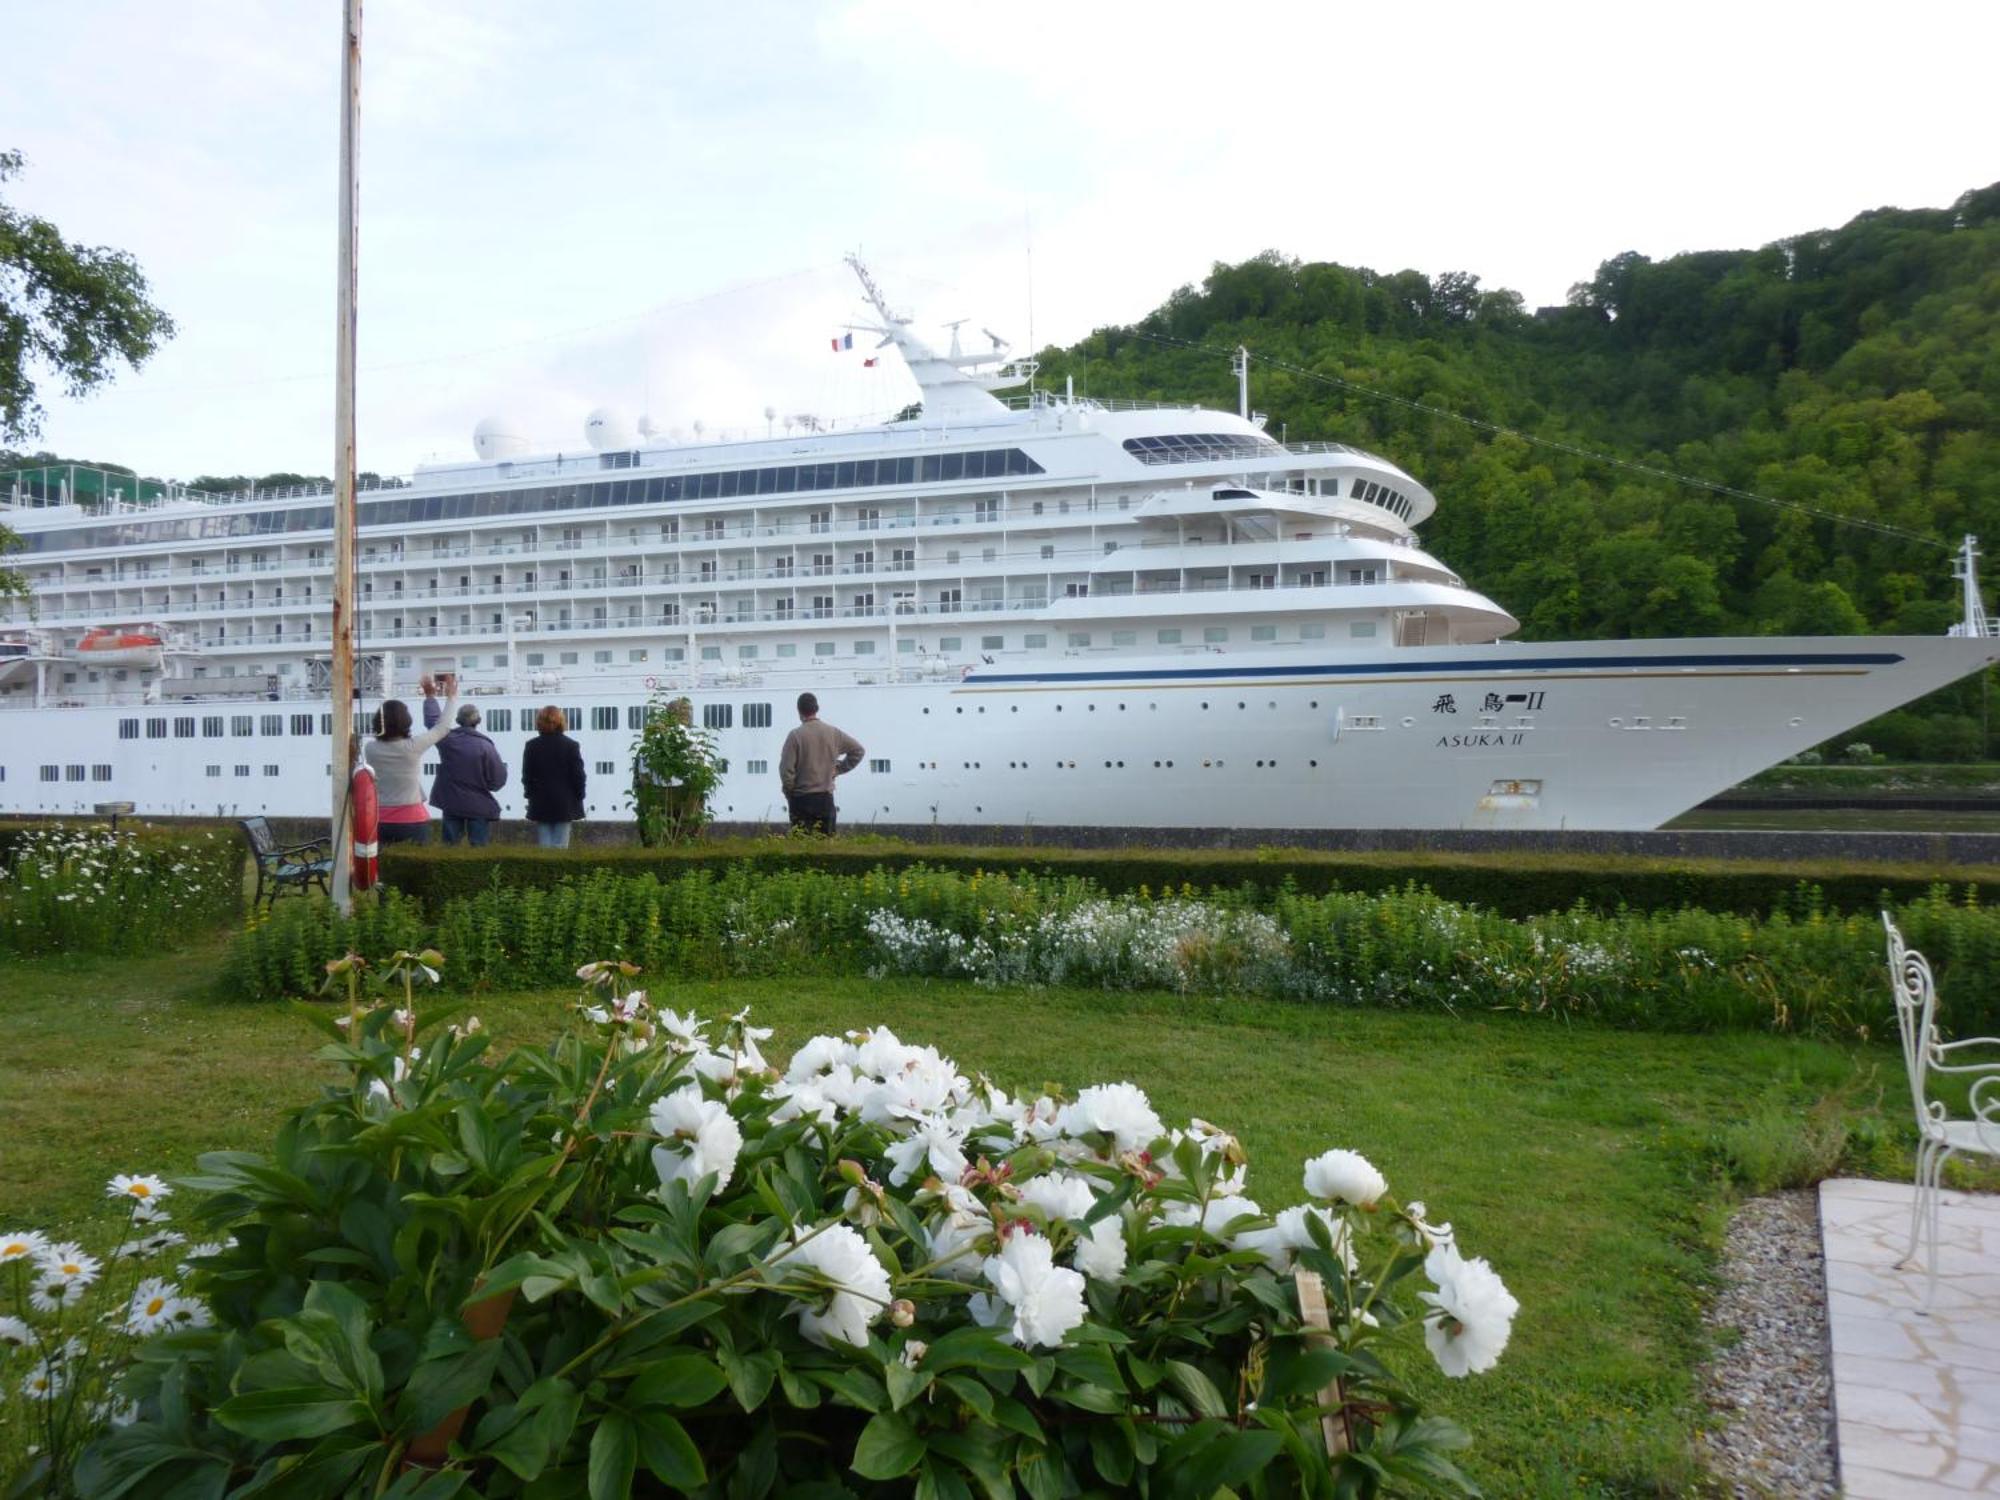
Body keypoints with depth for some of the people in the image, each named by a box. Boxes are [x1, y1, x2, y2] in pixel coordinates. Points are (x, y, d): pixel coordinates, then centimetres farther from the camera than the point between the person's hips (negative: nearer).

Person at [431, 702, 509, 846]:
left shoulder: (447, 740, -5)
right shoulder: (485, 746, -14)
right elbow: (497, 781, -14)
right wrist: (503, 766, 6)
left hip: (451, 803, 3)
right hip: (479, 806, -3)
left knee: (450, 845, 12)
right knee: (478, 847, 2)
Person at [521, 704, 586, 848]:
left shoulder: (532, 746, -1)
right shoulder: (571, 746, -6)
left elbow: (526, 776, 3)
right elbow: (578, 775, -4)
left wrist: (530, 795, 16)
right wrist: (579, 797, 6)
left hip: (541, 804, 1)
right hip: (564, 803, -1)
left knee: (544, 846, 4)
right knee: (561, 846, 0)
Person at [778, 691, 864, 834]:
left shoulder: (796, 735, -11)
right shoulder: (833, 733, 2)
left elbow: (786, 769, -12)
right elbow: (858, 750, 11)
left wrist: (789, 793, 2)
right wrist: (840, 768, 13)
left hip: (801, 799, -4)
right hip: (826, 798, 4)